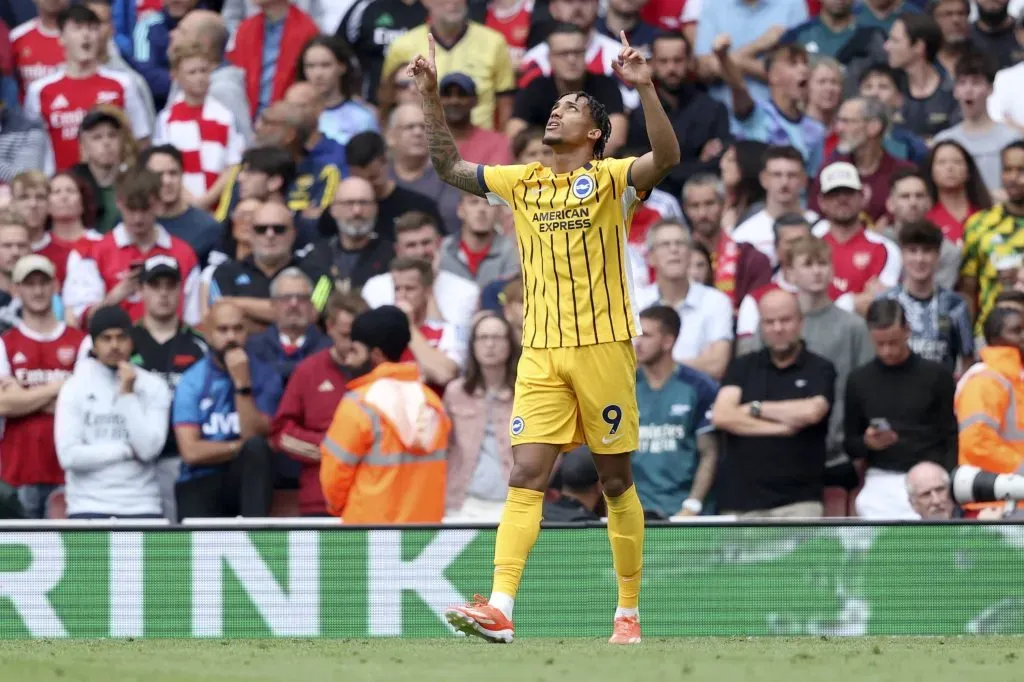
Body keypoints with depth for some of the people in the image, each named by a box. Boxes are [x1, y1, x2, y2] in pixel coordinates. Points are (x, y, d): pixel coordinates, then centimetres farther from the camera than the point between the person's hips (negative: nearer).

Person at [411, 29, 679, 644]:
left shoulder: (610, 178, -2)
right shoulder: (524, 182, 13)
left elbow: (668, 157, -20)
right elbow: (451, 167, 20)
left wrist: (645, 89, -31)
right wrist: (432, 99, 12)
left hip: (604, 346, -4)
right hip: (541, 354, 4)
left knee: (617, 481, 4)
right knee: (526, 477, -8)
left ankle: (629, 613, 12)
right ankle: (500, 609, -18)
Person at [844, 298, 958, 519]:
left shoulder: (935, 375, 2)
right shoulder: (859, 380, 9)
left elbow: (952, 438, 2)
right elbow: (850, 445, 13)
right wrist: (867, 443, -9)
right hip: (880, 487, 2)